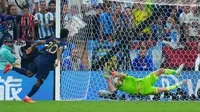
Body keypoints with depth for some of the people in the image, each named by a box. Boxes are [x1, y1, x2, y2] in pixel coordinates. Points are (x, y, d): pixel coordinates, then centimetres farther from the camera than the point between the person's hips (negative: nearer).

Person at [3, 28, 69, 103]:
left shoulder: (53, 39, 17)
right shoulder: (62, 43, -3)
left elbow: (39, 42, 18)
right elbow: (60, 49, -26)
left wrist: (31, 48, 31)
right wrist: (58, 60, -39)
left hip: (39, 57, 7)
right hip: (46, 63, -7)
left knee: (29, 73, 22)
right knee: (39, 82, 1)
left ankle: (11, 67, 12)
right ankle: (27, 97, 1)